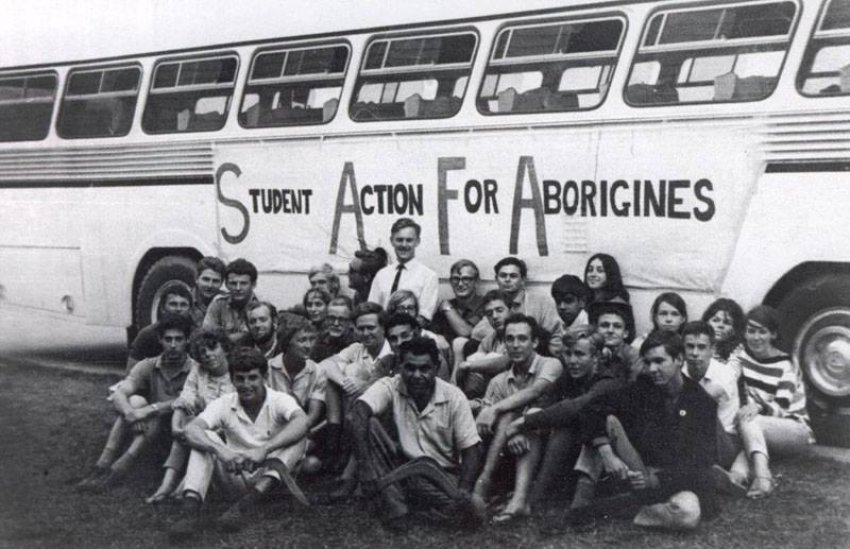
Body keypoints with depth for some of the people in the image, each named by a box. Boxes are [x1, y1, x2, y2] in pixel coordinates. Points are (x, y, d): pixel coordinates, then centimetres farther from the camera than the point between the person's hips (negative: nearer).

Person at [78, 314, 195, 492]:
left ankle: (119, 468, -40)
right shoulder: (148, 367, -1)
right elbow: (118, 394, -15)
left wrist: (150, 410, -38)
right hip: (148, 425, 3)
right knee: (135, 401, -25)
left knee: (162, 414, -33)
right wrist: (130, 413, -38)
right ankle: (102, 466, -34)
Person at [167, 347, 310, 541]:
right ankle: (191, 509, -35)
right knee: (205, 438, -17)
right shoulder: (223, 404, -5)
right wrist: (220, 449, -40)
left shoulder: (279, 401, -10)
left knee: (298, 435, -25)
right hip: (236, 477, 2)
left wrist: (264, 449, -44)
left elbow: (301, 421, -32)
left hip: (268, 477, -1)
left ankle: (247, 503, -38)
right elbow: (191, 429, -21)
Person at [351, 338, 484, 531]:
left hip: (442, 473, -3)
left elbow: (471, 449, -7)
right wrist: (365, 464, -41)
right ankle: (393, 504, -29)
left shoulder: (453, 397, -7)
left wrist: (463, 491, -25)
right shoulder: (390, 387, -9)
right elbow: (359, 413, -28)